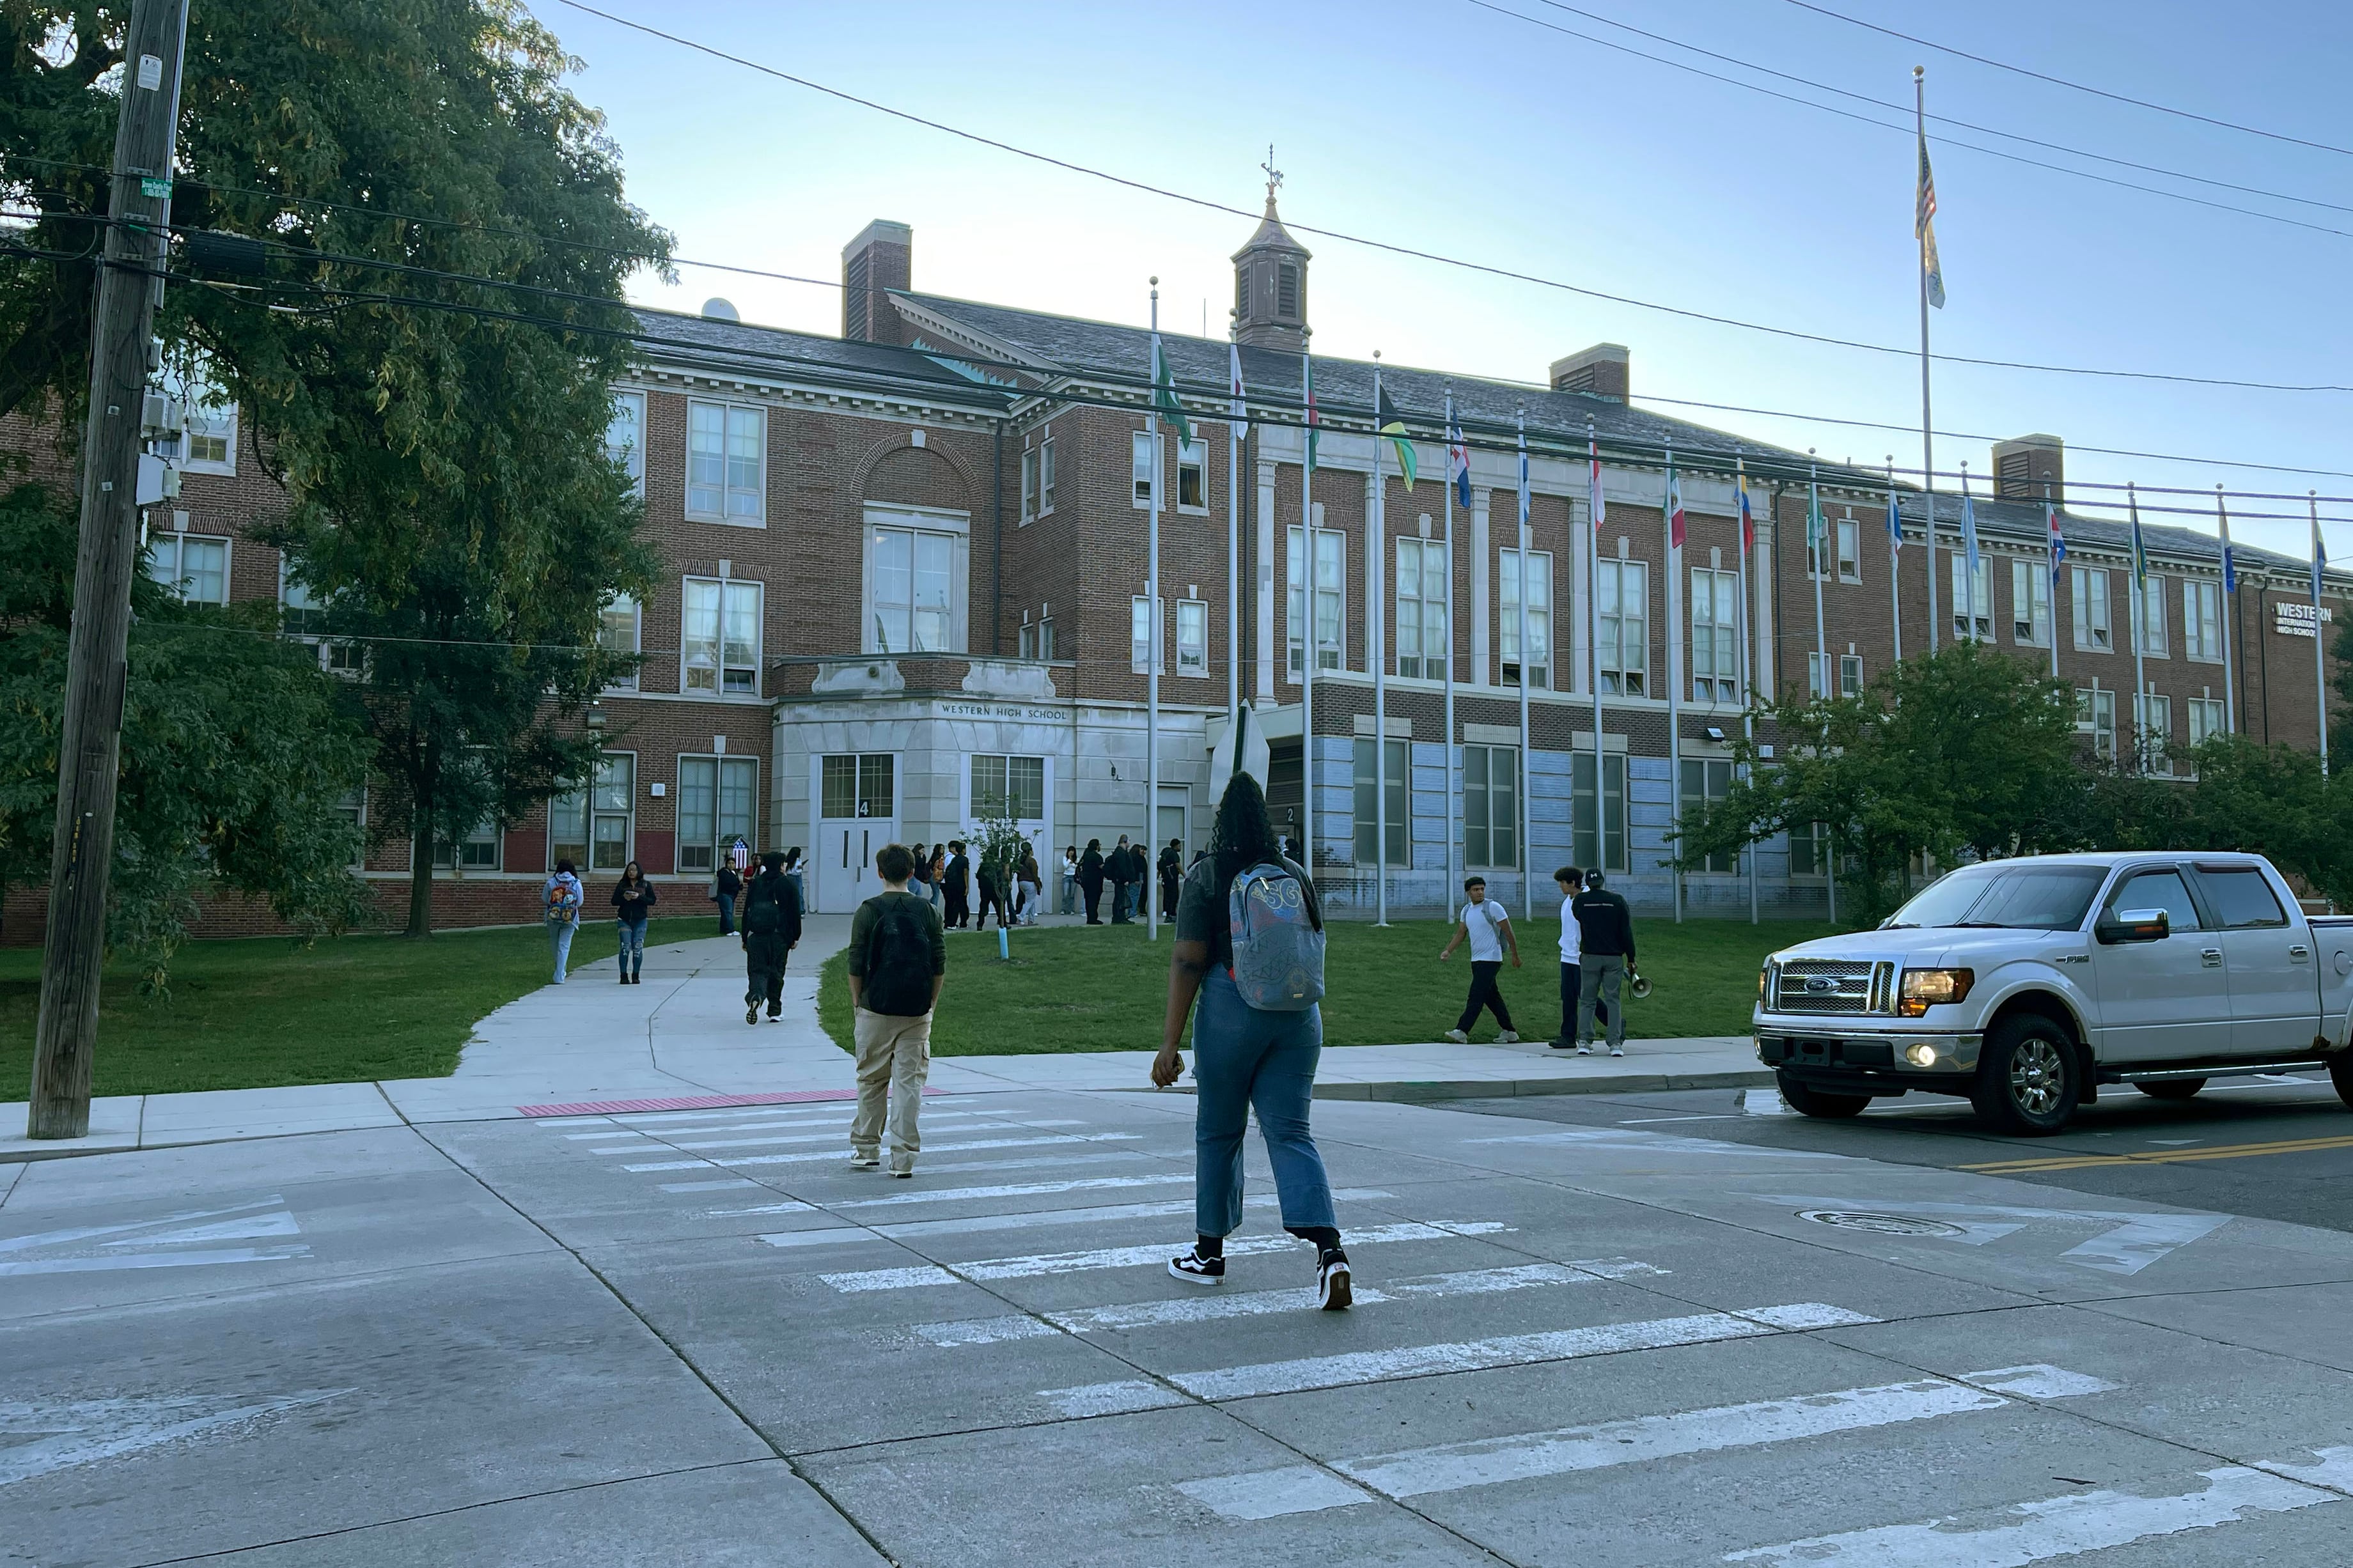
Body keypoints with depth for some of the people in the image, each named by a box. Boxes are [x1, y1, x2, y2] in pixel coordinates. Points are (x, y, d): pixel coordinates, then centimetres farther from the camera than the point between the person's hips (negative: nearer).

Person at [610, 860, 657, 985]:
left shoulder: (646, 885, 5)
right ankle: (624, 975, -3)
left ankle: (635, 975, 6)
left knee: (638, 948, -2)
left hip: (640, 921, 0)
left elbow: (652, 901, -2)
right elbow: (614, 901, 4)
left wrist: (639, 897, -16)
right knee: (625, 947, -7)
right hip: (625, 920, 0)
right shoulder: (622, 885, 7)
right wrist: (623, 898, -15)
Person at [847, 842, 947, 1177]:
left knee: (871, 1081, 12)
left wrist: (858, 1002, 9)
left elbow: (856, 965, -4)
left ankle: (866, 1149, 21)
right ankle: (904, 1158, 2)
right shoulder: (927, 911, 2)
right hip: (917, 1012, 1)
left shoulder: (869, 911, -5)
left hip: (877, 1010, -1)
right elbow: (940, 964, 4)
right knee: (910, 1081, 3)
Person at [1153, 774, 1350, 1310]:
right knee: (1290, 1132, 3)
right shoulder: (1295, 874, 8)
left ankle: (1209, 1253, 24)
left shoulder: (1207, 876, -6)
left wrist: (1169, 1043, -9)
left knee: (1218, 1132, 11)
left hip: (1230, 1010, -4)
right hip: (1298, 1015, 4)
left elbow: (1188, 963, -10)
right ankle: (1330, 1251, -13)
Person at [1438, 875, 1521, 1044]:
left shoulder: (1493, 907, -9)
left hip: (1491, 960, -8)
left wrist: (1515, 956, -3)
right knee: (1491, 997, 11)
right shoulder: (1466, 910, 11)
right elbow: (1460, 934, 16)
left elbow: (1509, 932, -5)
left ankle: (1462, 1032, -17)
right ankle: (1510, 1033, 19)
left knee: (1476, 996, -12)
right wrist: (1448, 951, 3)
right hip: (1476, 960, 8)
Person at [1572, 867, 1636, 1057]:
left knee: (1587, 1000, 7)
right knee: (1613, 1000, 3)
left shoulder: (1580, 900, 0)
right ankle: (1616, 1043, -3)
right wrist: (1631, 959, 5)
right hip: (1614, 957, 0)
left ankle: (1584, 1042, -1)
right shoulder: (1617, 900, -1)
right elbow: (1626, 932, -1)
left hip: (1590, 957, 0)